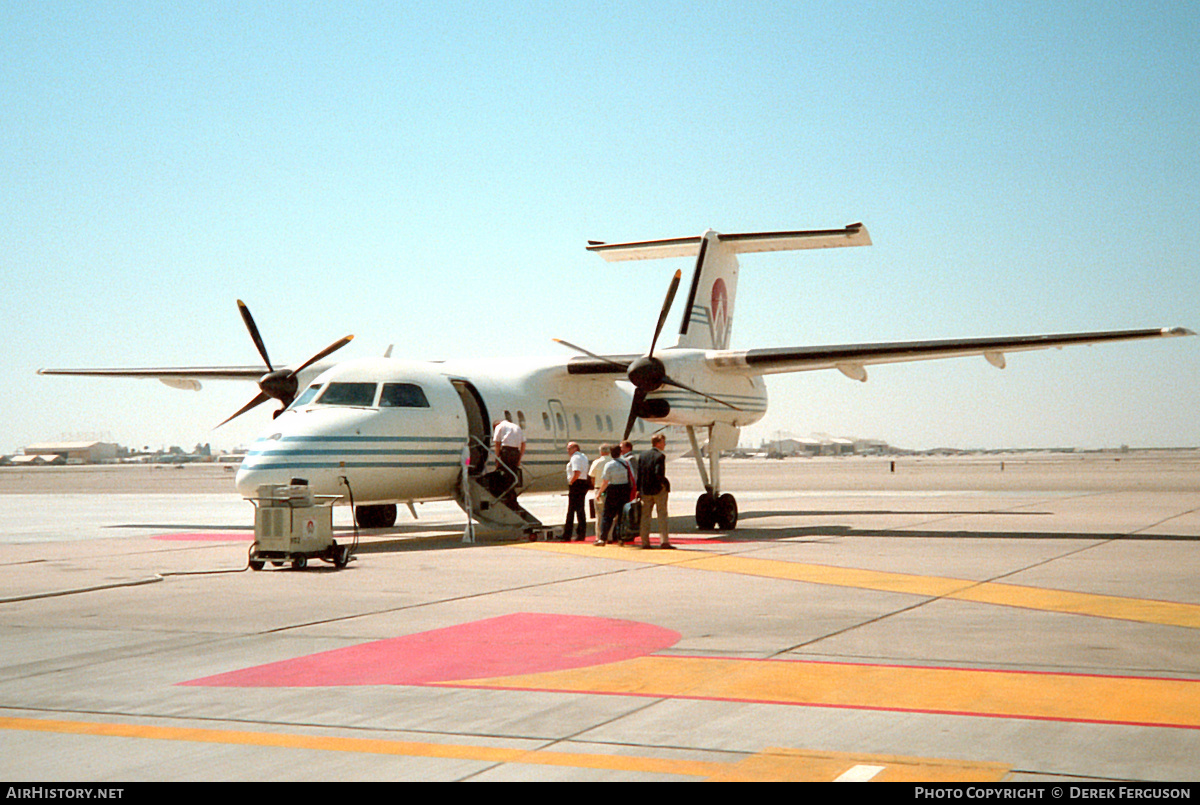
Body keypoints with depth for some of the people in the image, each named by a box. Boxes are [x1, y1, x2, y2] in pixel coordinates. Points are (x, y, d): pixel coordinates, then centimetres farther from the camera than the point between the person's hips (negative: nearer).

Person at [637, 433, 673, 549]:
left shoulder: (642, 456, 8)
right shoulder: (660, 456, -11)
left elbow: (639, 474, 7)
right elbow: (658, 473, -22)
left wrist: (639, 490, 9)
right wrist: (664, 483, -7)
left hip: (645, 490, 5)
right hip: (658, 489, -5)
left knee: (645, 516, 10)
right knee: (662, 515, 0)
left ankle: (645, 542, 10)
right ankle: (664, 541, -5)